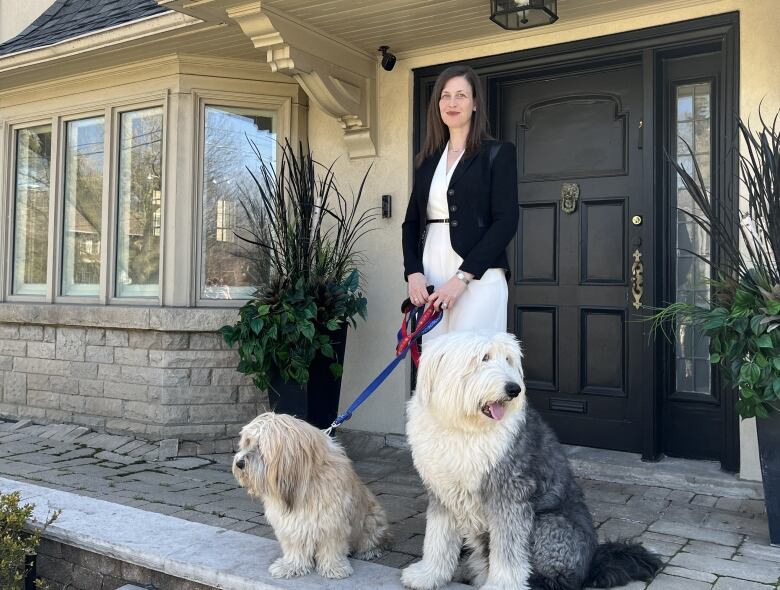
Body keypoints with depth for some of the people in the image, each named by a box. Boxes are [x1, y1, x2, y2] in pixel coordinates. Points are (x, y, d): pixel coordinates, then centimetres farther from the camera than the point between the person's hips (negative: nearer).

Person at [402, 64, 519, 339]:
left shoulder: (498, 152, 2)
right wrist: (413, 272, -2)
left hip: (478, 277, -4)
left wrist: (462, 277, -15)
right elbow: (411, 221, 16)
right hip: (430, 278, 5)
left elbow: (506, 222, -7)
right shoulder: (428, 159, 18)